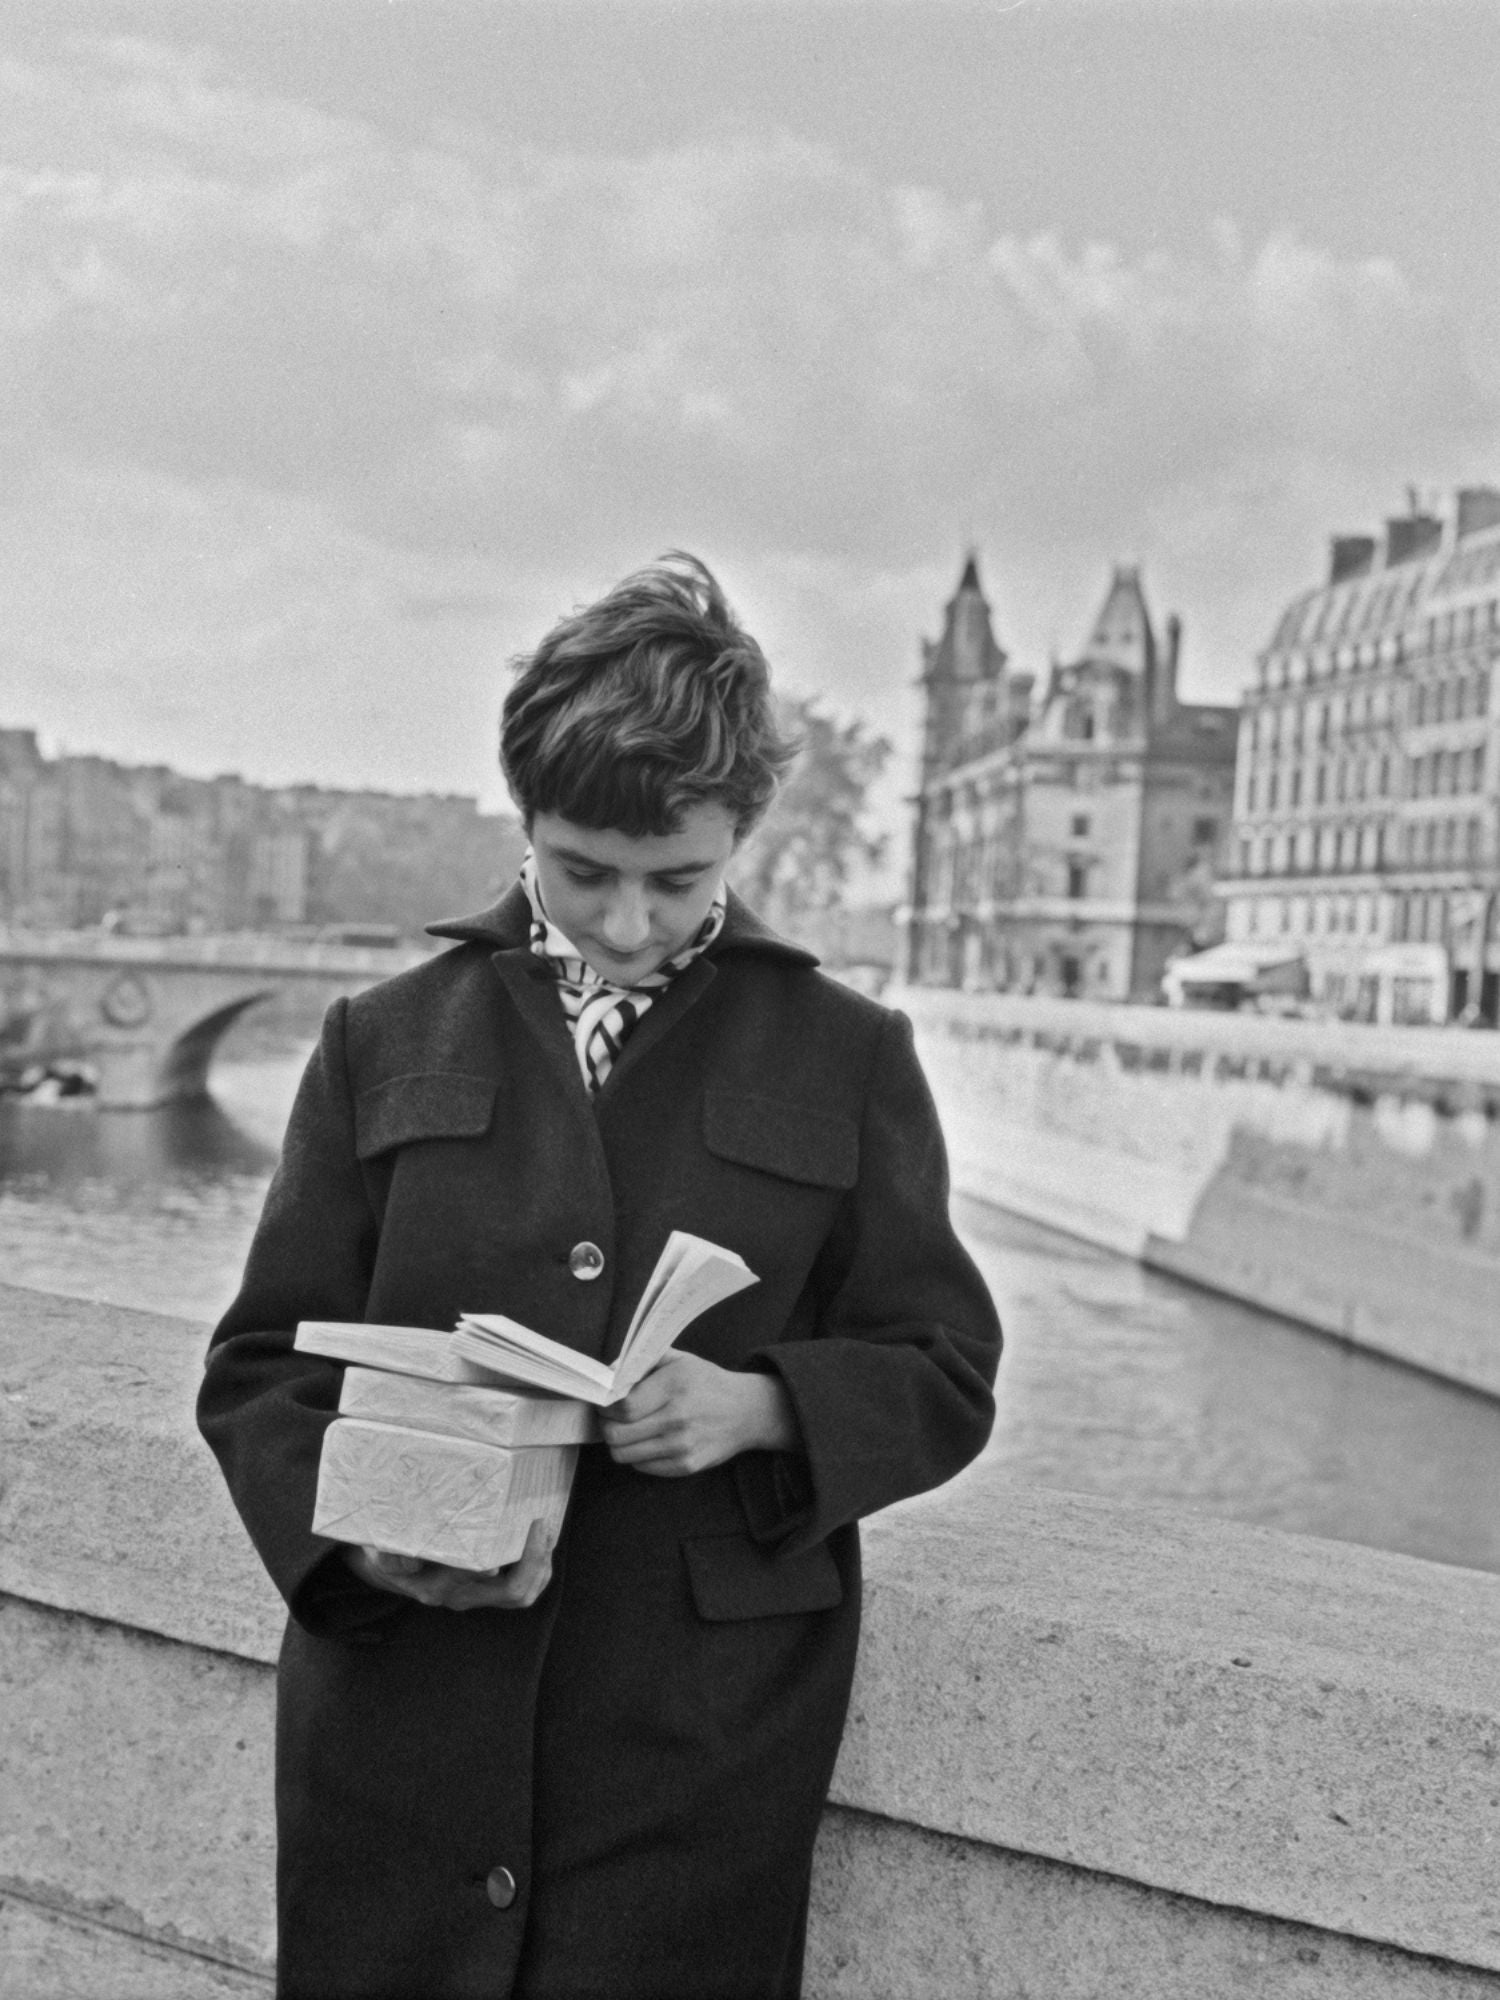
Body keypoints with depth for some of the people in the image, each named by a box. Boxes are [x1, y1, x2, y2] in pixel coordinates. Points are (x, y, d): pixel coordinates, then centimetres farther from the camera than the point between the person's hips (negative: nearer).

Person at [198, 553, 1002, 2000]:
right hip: (395, 1712, 1)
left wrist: (759, 1406, -17)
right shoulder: (387, 1040, 5)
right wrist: (362, 1536, -15)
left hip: (701, 1739, -1)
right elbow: (264, 1366, 4)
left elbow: (946, 1377, 3)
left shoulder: (845, 1057, 2)